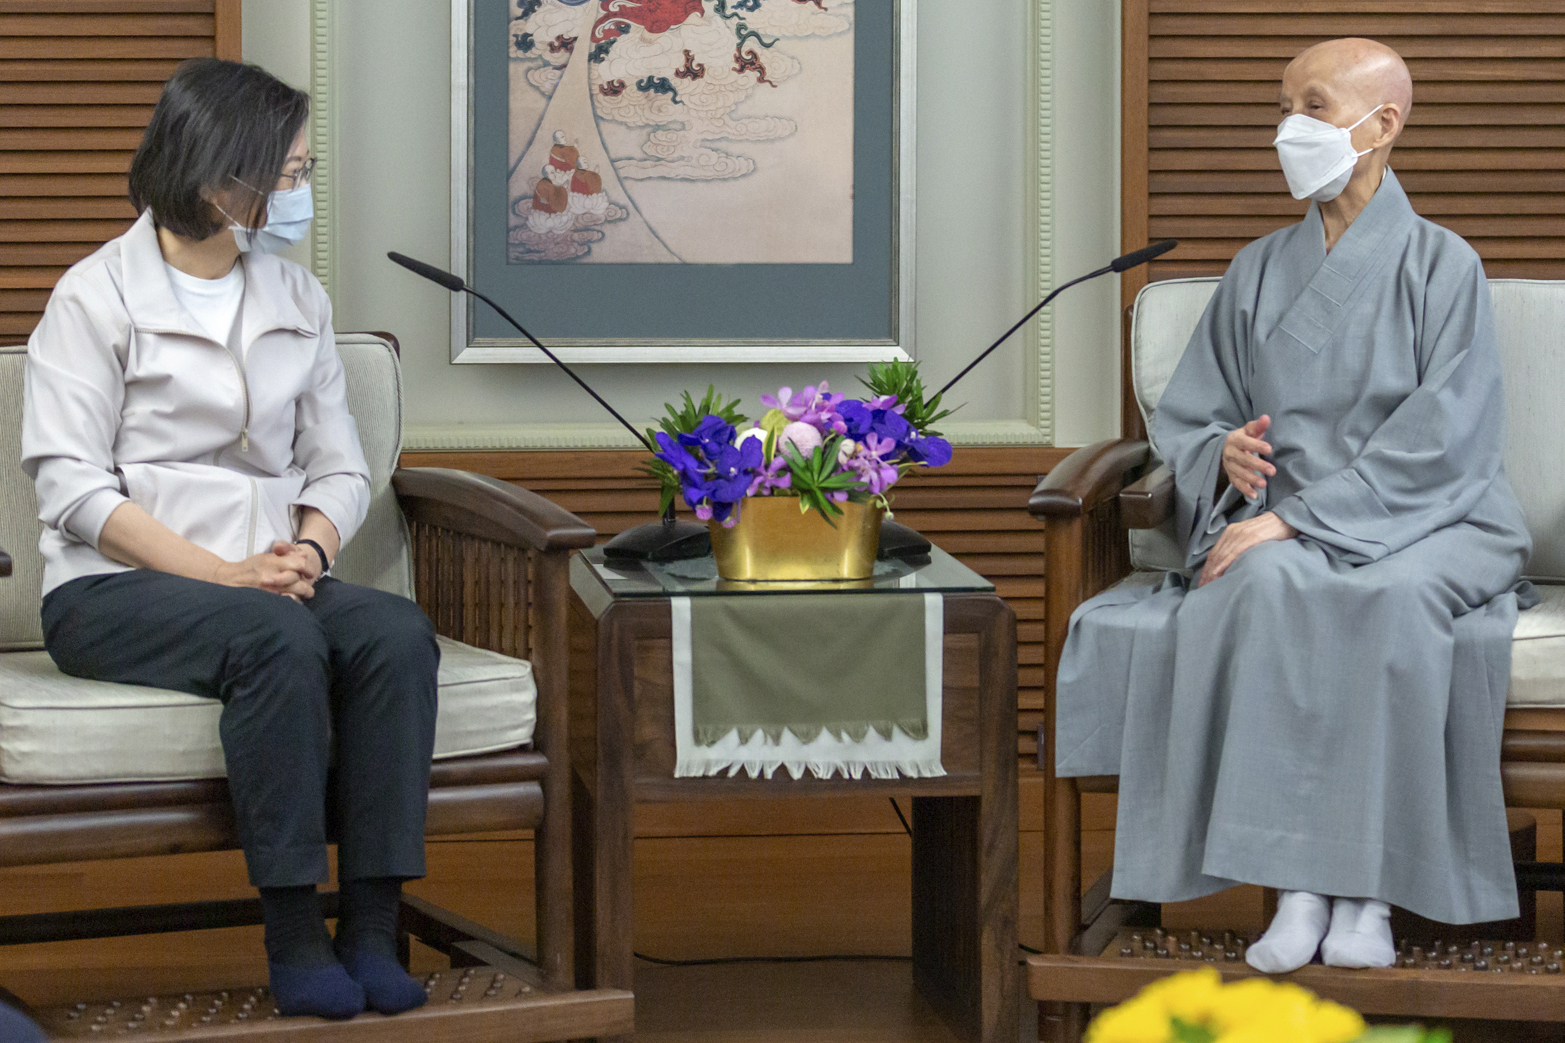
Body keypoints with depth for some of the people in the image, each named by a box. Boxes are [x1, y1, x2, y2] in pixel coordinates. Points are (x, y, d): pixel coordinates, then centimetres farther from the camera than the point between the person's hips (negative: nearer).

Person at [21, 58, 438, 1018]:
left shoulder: (299, 301, 15)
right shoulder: (97, 299, -3)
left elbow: (341, 468, 14)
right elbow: (73, 487, -11)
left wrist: (308, 551, -10)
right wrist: (221, 572, -20)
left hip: (271, 580, 5)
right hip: (114, 589, -5)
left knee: (397, 632, -26)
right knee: (276, 636, -36)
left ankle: (372, 929, -28)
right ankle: (295, 940, -30)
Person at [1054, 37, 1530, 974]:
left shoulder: (1442, 266, -1)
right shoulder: (1259, 275, 14)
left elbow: (1436, 441, -11)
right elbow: (1185, 418, 17)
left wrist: (1298, 519, -21)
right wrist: (1223, 456, -9)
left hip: (1427, 523, -3)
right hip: (1283, 526, 3)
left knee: (1390, 599, -38)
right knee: (1272, 585, -34)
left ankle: (1371, 886, -32)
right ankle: (1299, 884, -33)